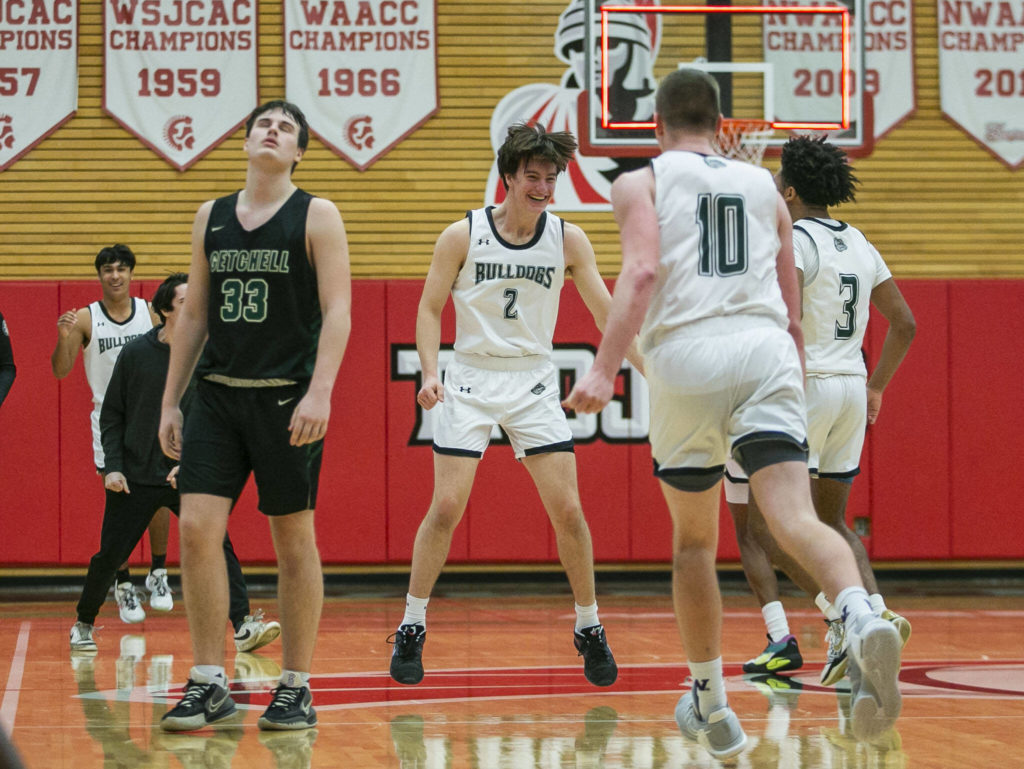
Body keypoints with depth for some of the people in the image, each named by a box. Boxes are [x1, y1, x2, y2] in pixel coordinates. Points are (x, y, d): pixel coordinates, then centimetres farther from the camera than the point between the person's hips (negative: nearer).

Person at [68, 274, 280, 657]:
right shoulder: (136, 353, -2)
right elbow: (112, 415, 4)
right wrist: (113, 466, -6)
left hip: (189, 477, 0)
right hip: (135, 477, 0)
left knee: (217, 545, -15)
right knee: (109, 556, 4)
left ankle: (244, 626, -18)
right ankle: (83, 624, 26)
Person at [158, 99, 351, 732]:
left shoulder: (316, 215, -1)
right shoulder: (211, 217, 12)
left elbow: (337, 310, -9)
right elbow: (194, 315, 16)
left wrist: (320, 392, -20)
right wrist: (170, 401, 11)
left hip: (287, 397, -4)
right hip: (218, 394, 4)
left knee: (294, 541, 2)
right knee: (197, 529, -7)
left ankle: (297, 687, 11)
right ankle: (210, 683, 1)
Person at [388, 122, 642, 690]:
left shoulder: (567, 239, -1)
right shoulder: (462, 235, -6)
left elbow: (605, 312, 0)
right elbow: (429, 308, 0)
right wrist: (430, 373, -15)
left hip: (534, 384, 2)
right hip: (470, 381, -2)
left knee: (568, 510, -4)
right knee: (446, 508, -8)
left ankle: (589, 630, 10)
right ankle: (411, 630, 5)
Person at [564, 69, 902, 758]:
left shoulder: (641, 183, 13)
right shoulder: (764, 187, 23)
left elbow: (642, 273, -8)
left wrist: (605, 370, -16)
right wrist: (794, 386, 37)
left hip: (687, 358, -1)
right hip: (767, 353, 1)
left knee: (694, 538, 16)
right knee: (796, 518, -15)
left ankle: (710, 703, 26)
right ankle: (862, 619, -46)